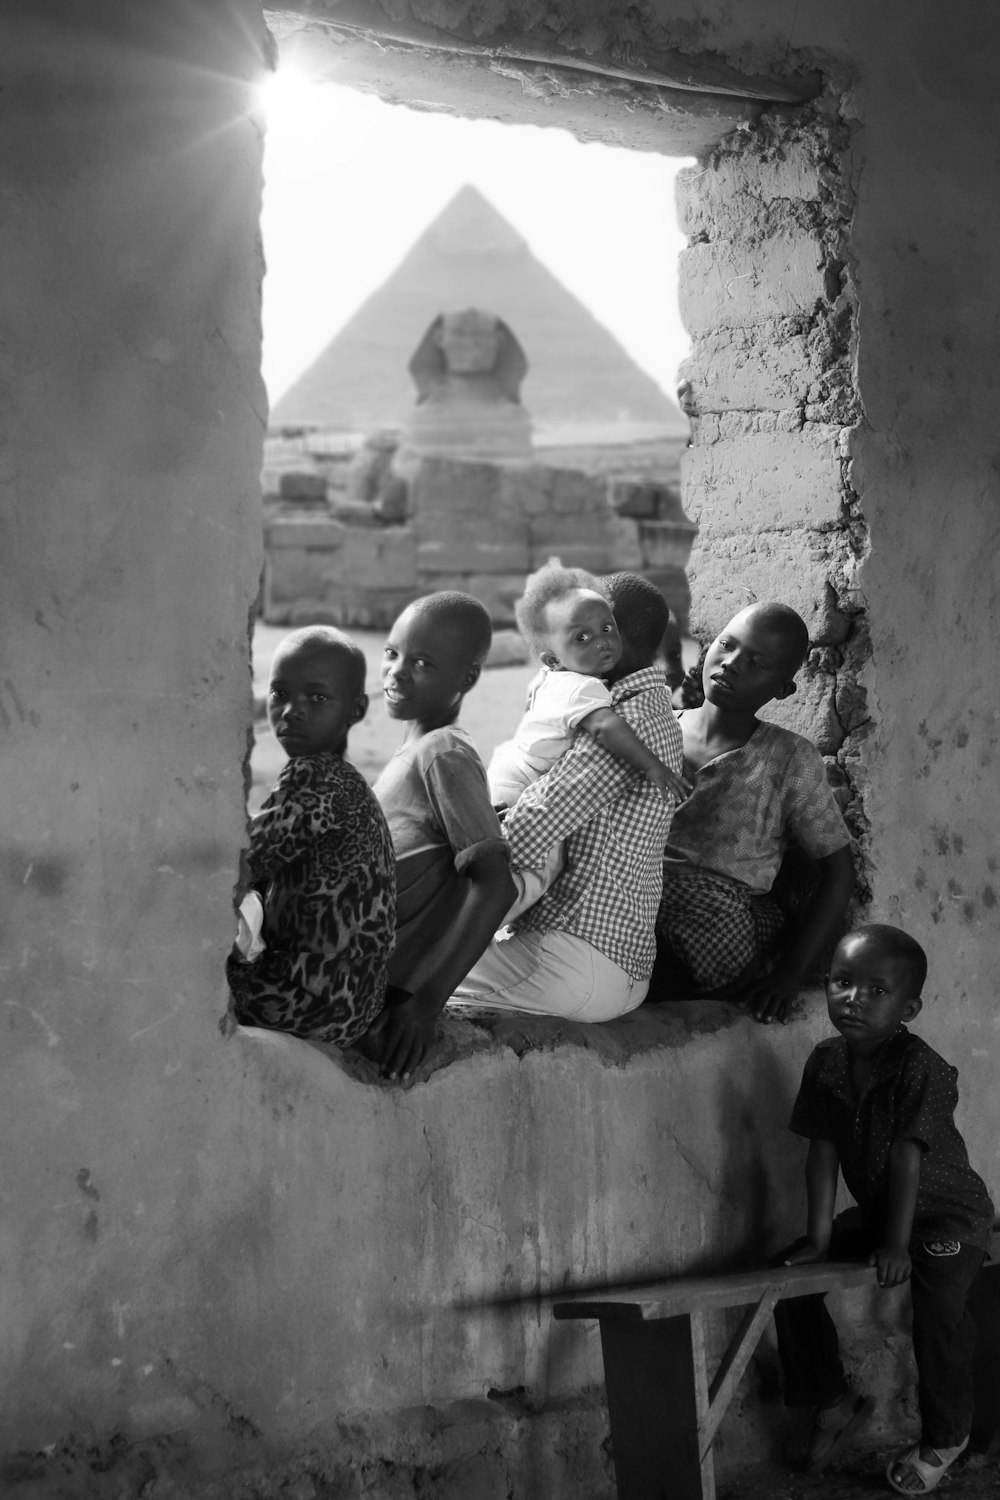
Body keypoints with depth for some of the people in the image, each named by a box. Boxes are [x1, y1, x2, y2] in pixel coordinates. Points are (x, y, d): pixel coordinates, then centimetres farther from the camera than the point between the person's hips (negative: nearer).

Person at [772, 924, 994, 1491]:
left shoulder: (921, 1068, -26)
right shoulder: (827, 1062, -8)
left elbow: (907, 1159, -25)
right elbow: (823, 1151, -6)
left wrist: (897, 1243, -22)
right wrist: (821, 1236, -9)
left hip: (950, 1214, -7)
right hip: (876, 1210, 7)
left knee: (939, 1308, -27)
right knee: (793, 1276, 0)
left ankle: (945, 1438, -4)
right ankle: (832, 1401, 17)